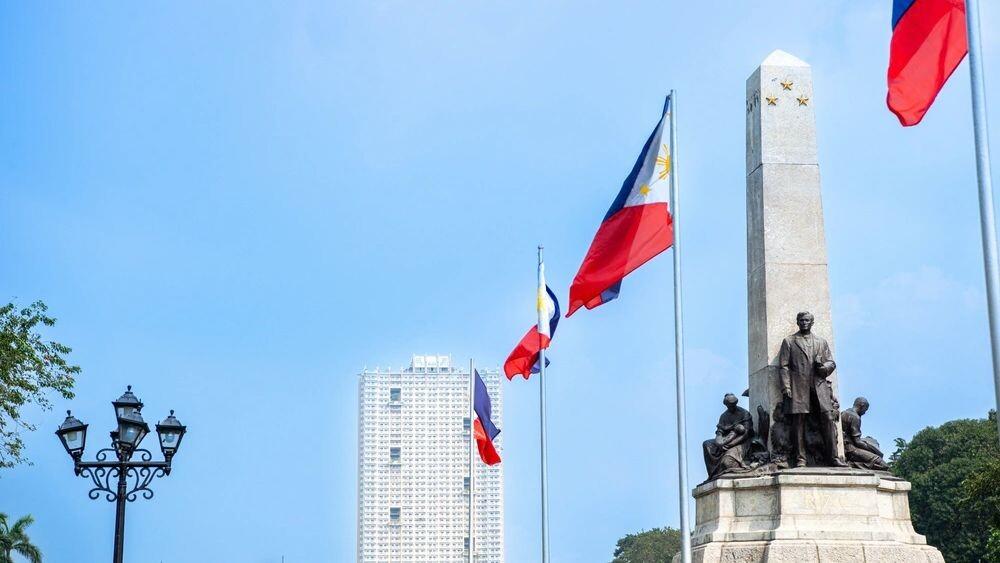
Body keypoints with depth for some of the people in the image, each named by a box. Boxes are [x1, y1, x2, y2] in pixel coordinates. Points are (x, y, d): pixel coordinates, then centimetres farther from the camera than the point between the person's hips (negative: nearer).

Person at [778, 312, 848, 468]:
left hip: (820, 385, 2)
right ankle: (800, 459, -6)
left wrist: (824, 366, -5)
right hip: (799, 387, -2)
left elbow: (831, 363, 19)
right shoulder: (789, 341, 13)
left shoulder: (821, 342, 21)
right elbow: (784, 366, 4)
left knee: (828, 418, -8)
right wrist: (786, 387, -7)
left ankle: (833, 457, -7)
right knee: (798, 422, -7)